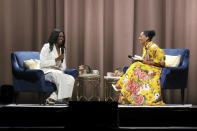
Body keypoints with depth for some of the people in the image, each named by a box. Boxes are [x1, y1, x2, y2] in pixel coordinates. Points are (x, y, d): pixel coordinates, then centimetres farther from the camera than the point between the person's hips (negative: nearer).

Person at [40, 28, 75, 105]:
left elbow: (63, 66, 19)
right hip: (46, 72, -6)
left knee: (71, 79, -25)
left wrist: (60, 69, -5)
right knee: (58, 75, -39)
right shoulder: (47, 47, -3)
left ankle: (52, 98, -29)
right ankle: (65, 98, -34)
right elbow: (42, 63, -12)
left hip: (58, 72, 6)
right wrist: (56, 60, -17)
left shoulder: (62, 49, 17)